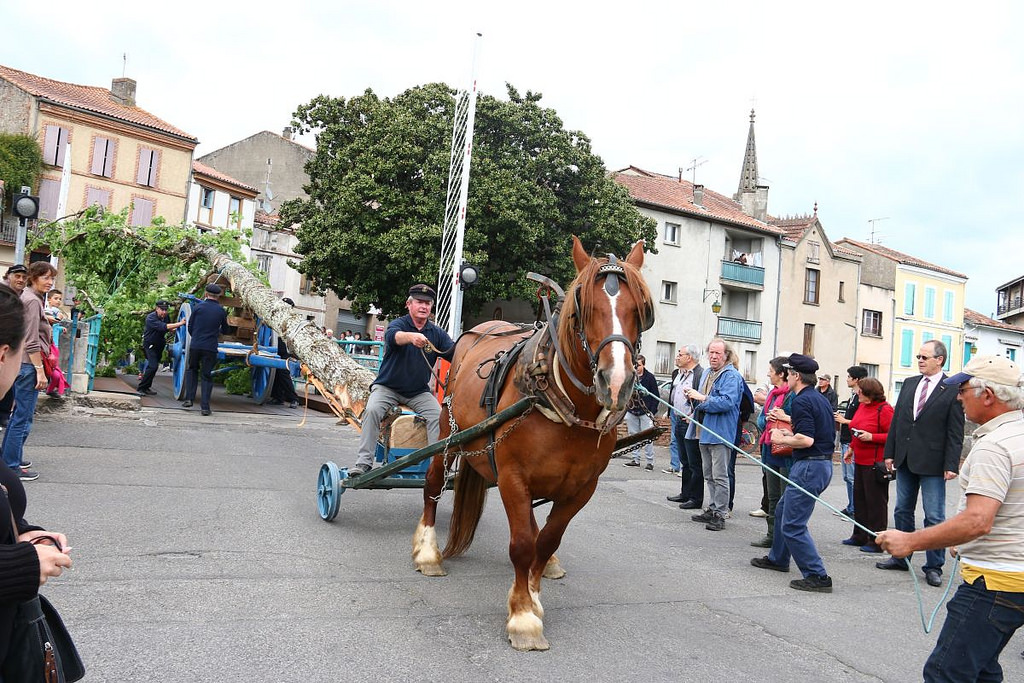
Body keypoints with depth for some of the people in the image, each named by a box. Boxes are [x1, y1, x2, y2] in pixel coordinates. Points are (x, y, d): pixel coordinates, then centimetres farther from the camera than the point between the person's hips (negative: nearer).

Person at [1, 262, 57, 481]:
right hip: (29, 364, -10)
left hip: (22, 363, 10)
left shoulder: (27, 297, 16)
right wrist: (40, 370, -18)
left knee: (19, 413, 19)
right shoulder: (32, 300, -14)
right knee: (24, 416, -4)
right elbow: (32, 341, -18)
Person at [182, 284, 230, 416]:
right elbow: (225, 331, 15)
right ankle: (204, 406, 0)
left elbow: (190, 326, 6)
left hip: (195, 345, 1)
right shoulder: (221, 311, 1)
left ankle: (189, 398, 15)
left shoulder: (198, 306, -1)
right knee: (207, 376, 6)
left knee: (192, 370, 22)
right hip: (210, 348, -1)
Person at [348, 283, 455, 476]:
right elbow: (393, 336, -31)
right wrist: (412, 336, -54)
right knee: (372, 410, -27)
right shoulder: (399, 324, -6)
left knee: (438, 415, -20)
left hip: (419, 392, 3)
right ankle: (363, 462, -23)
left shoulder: (437, 333, 6)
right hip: (387, 388, -3)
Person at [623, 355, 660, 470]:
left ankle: (650, 462, 1)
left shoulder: (650, 378, -3)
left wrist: (652, 411, -9)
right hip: (631, 412, 4)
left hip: (645, 412, -4)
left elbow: (656, 396, -2)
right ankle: (636, 460, 18)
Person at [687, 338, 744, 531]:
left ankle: (720, 515, 1)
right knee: (709, 475, 17)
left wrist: (702, 398, -21)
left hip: (720, 433, -9)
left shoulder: (731, 376, -12)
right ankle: (712, 509, 27)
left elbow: (727, 402, -26)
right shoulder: (707, 373, 15)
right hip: (705, 431, 9)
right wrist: (695, 396, 10)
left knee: (719, 476, -5)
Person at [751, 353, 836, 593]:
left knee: (793, 525, -6)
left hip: (809, 466, -11)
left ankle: (817, 576, -5)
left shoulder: (801, 401, -16)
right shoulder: (822, 399, 14)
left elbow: (806, 439, -26)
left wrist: (781, 439, -10)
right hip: (824, 463, 11)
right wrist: (791, 432, 17)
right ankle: (777, 558, 37)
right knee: (783, 509, 24)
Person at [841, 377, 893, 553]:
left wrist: (871, 437, -24)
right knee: (859, 498, 15)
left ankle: (876, 542, 8)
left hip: (875, 463, -9)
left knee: (876, 502, 0)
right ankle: (860, 537, 27)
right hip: (860, 460, 9)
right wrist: (852, 448, 23)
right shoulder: (862, 406, 9)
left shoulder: (884, 410, -16)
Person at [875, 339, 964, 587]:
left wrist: (951, 465, -14)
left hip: (932, 463, -6)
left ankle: (934, 566, 13)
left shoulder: (953, 390, -7)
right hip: (905, 460, 6)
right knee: (902, 510, 14)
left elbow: (955, 432, -9)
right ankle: (900, 557, 26)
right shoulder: (909, 384, 9)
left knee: (934, 517, 2)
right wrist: (890, 452, 8)